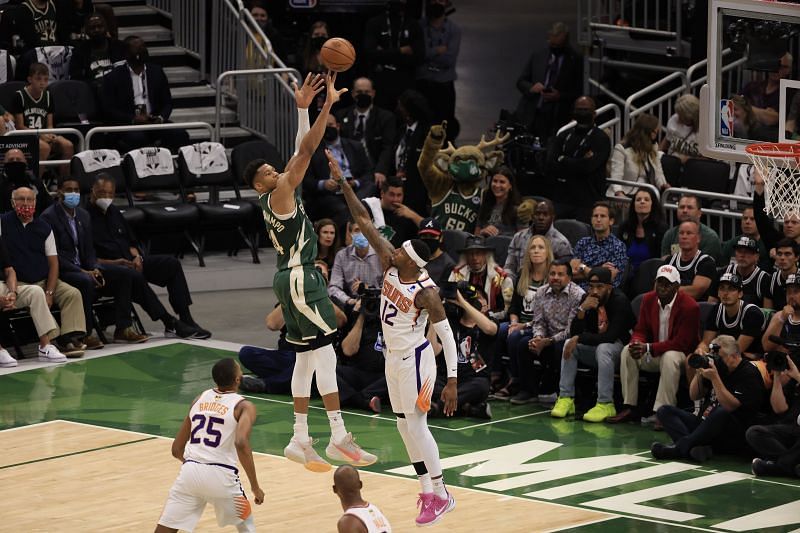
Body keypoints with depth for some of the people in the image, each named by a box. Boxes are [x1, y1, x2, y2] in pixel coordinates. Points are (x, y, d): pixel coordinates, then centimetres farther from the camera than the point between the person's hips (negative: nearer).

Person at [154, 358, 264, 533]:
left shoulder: (200, 399, 18)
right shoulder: (244, 406, 2)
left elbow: (177, 449, 22)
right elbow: (241, 443, -17)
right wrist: (255, 486, -10)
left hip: (189, 472, 3)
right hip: (220, 475, -3)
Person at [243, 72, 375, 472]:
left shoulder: (281, 195, 13)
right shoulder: (278, 195, -12)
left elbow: (300, 151, 18)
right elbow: (306, 151, -19)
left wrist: (303, 108, 17)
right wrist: (327, 106, -21)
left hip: (295, 277, 10)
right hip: (299, 278, -10)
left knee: (306, 357, 11)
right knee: (325, 352, -12)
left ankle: (300, 440, 12)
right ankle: (339, 438, -15)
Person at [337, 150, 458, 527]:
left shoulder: (426, 291, -23)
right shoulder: (390, 263, -6)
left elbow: (446, 334, -21)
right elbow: (363, 221, -5)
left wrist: (452, 380, -25)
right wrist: (342, 182, -10)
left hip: (415, 359, -8)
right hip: (393, 357, 8)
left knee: (416, 425, -7)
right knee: (404, 426, 11)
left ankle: (441, 495, 3)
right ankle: (427, 493, 18)